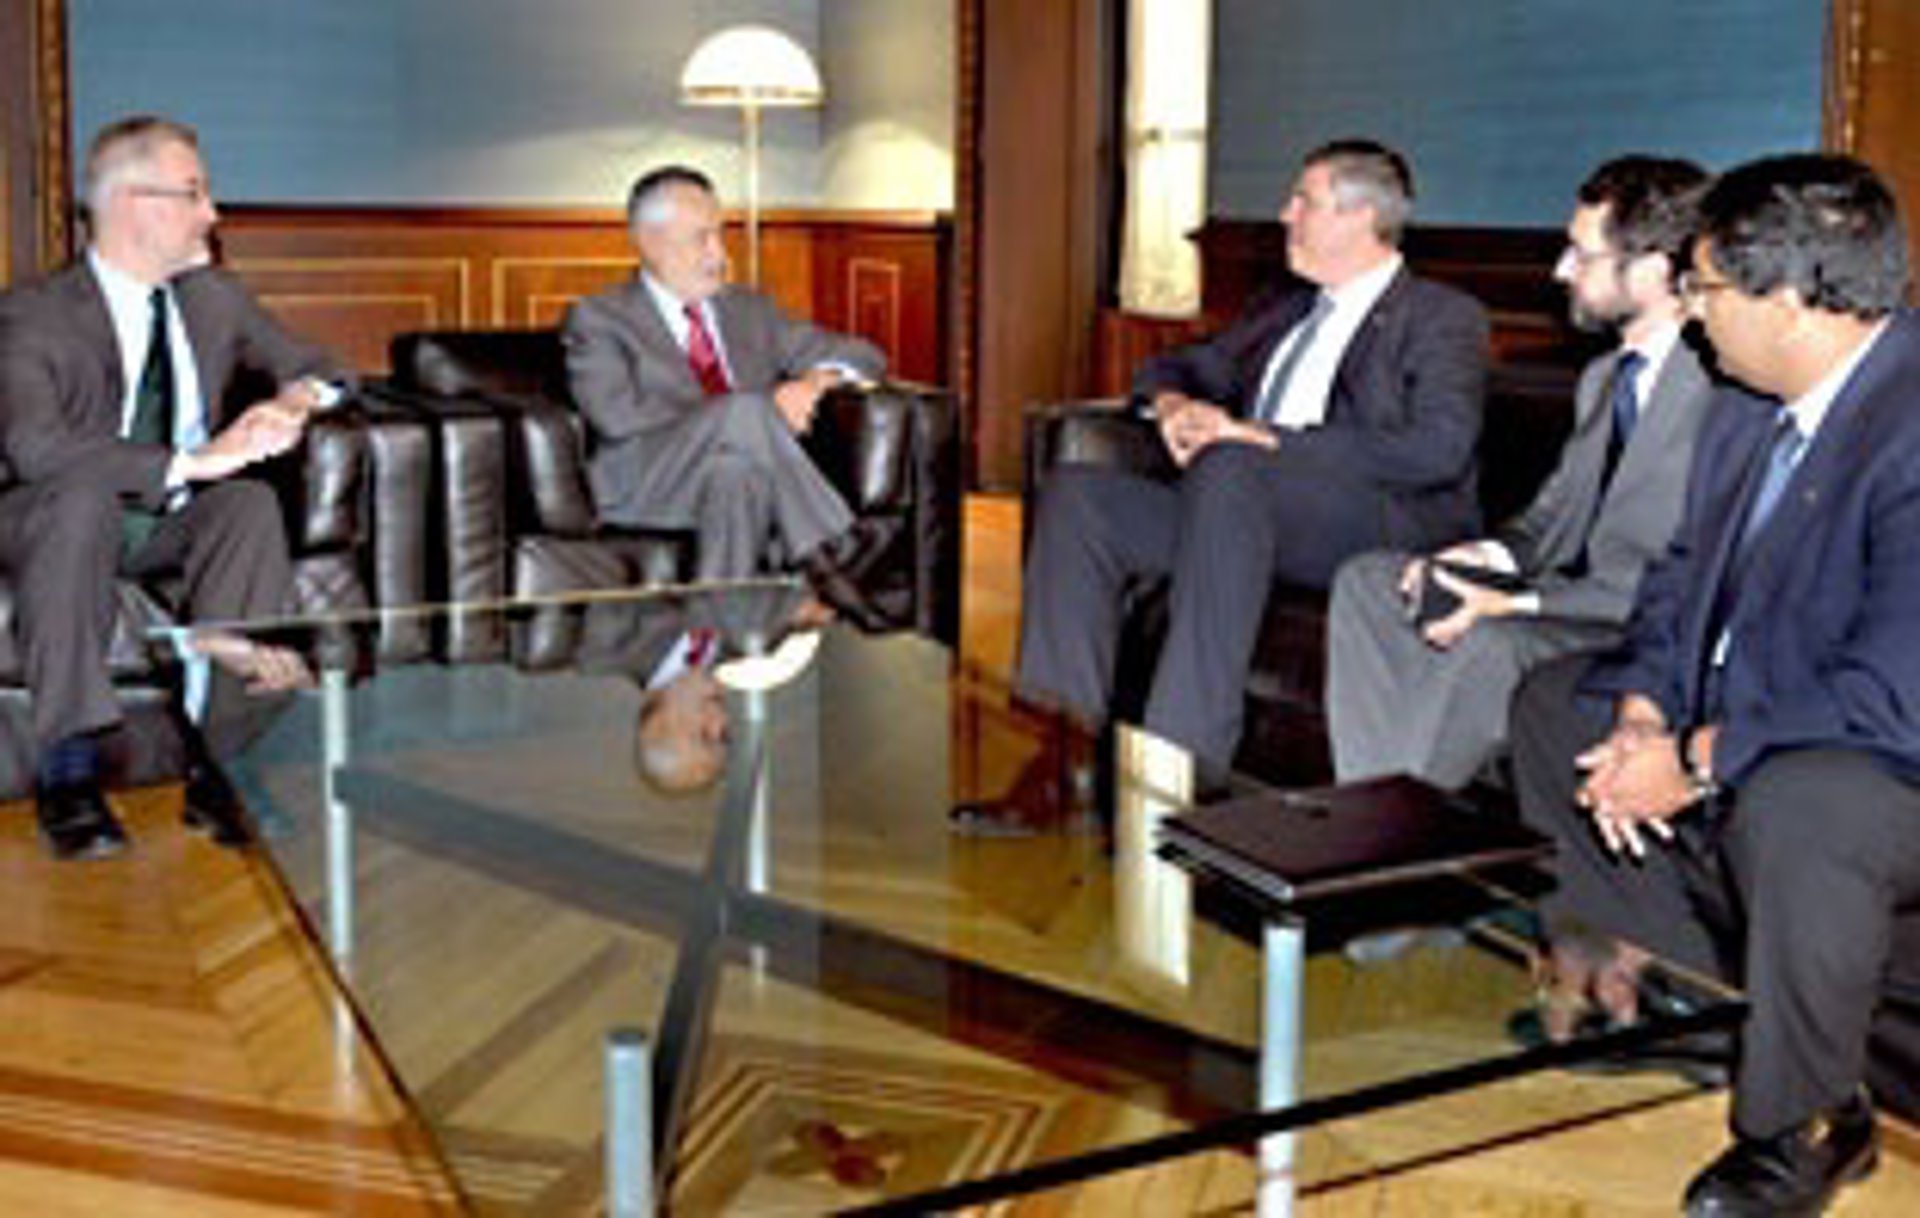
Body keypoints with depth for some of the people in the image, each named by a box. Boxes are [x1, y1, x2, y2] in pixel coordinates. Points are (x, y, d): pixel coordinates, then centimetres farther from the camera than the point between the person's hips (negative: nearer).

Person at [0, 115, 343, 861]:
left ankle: (211, 752, -32)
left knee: (252, 502, -25)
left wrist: (299, 395, -8)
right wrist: (192, 462, -37)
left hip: (172, 528, 4)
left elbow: (307, 364, 19)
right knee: (82, 496, -36)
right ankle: (69, 770, -35)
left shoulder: (215, 298, 6)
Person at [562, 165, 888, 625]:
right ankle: (832, 553, -33)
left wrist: (818, 380, -4)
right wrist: (760, 410, -15)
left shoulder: (748, 308, 25)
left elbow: (863, 355, 23)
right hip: (644, 486, -4)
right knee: (746, 410, -32)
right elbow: (617, 418, -10)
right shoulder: (599, 318, 9)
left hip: (751, 470, 4)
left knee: (737, 474, -34)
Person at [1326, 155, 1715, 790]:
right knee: (1367, 582, -3)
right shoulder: (1603, 378, 17)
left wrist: (1521, 603, -23)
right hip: (1574, 593, 10)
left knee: (1486, 643, -35)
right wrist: (1494, 552, -3)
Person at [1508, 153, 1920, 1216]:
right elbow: (1682, 579, 10)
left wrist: (1697, 761, -24)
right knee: (1554, 701, 14)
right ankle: (1613, 968, 21)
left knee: (1791, 807, -39)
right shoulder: (1749, 413, 3)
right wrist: (1642, 715, -9)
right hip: (1736, 724, 10)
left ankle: (1808, 1125, -14)